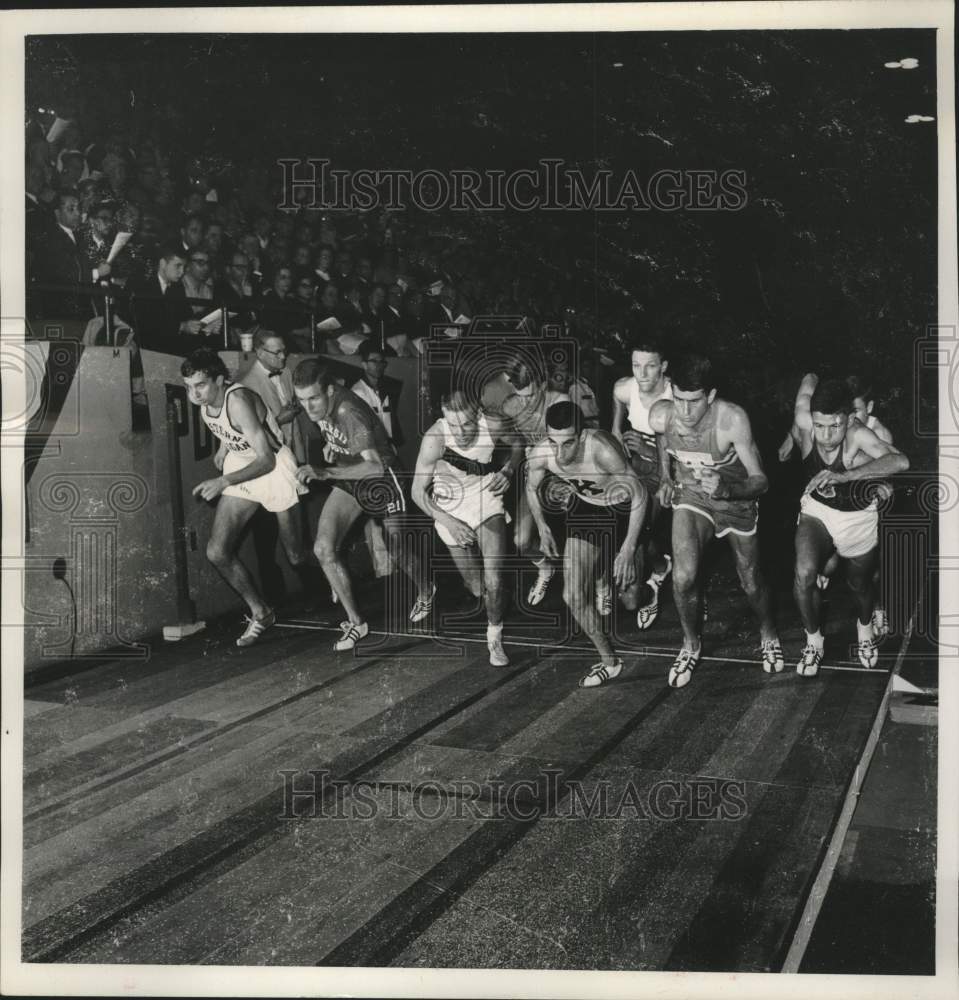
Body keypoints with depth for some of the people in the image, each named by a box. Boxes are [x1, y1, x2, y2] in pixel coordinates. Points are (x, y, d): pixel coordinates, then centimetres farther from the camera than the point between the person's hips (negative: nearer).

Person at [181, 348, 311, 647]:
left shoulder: (238, 400, -31)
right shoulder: (202, 399, -8)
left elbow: (266, 460, -32)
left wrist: (223, 482, -35)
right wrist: (224, 446, 2)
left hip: (275, 468, -6)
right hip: (238, 468, 7)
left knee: (296, 558, 4)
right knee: (217, 552, -8)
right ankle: (260, 613, 10)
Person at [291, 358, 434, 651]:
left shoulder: (350, 413, -35)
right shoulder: (318, 403, -13)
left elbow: (375, 465, -45)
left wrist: (325, 473, -52)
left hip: (380, 477, -6)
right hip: (347, 478, 6)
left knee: (397, 552, 12)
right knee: (323, 548, -12)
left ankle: (426, 593, 47)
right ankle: (355, 622, 0)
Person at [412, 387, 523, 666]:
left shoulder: (492, 426, -21)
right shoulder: (434, 439, -28)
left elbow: (518, 444, 4)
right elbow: (418, 492, -18)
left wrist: (508, 471, -13)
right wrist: (448, 522, -26)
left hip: (486, 499, 1)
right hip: (451, 509, -1)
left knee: (493, 581, -13)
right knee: (477, 588, 4)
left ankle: (495, 638, 12)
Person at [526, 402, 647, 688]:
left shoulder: (601, 449, -39)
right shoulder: (541, 454, -24)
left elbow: (640, 494, -30)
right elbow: (531, 488, 2)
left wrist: (628, 549, -29)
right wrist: (543, 529, 1)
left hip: (621, 508, -4)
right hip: (584, 508, 4)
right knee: (573, 596, 3)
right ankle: (609, 661, 20)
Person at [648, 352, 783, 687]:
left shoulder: (732, 419, -34)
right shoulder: (661, 415, -24)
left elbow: (760, 480, -28)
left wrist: (726, 489, -45)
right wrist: (665, 476, 1)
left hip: (737, 500, -1)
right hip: (690, 497, 2)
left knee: (751, 583, 11)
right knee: (683, 578, -17)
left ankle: (769, 635, 44)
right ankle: (691, 645, 11)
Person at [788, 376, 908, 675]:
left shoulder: (858, 435, -35)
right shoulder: (805, 424, -28)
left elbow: (900, 462, -52)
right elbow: (810, 380, -10)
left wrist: (845, 476, -60)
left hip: (858, 517, -1)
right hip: (816, 509, 1)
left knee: (859, 585, 20)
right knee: (804, 573, -22)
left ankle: (865, 626, 56)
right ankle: (813, 641, 5)